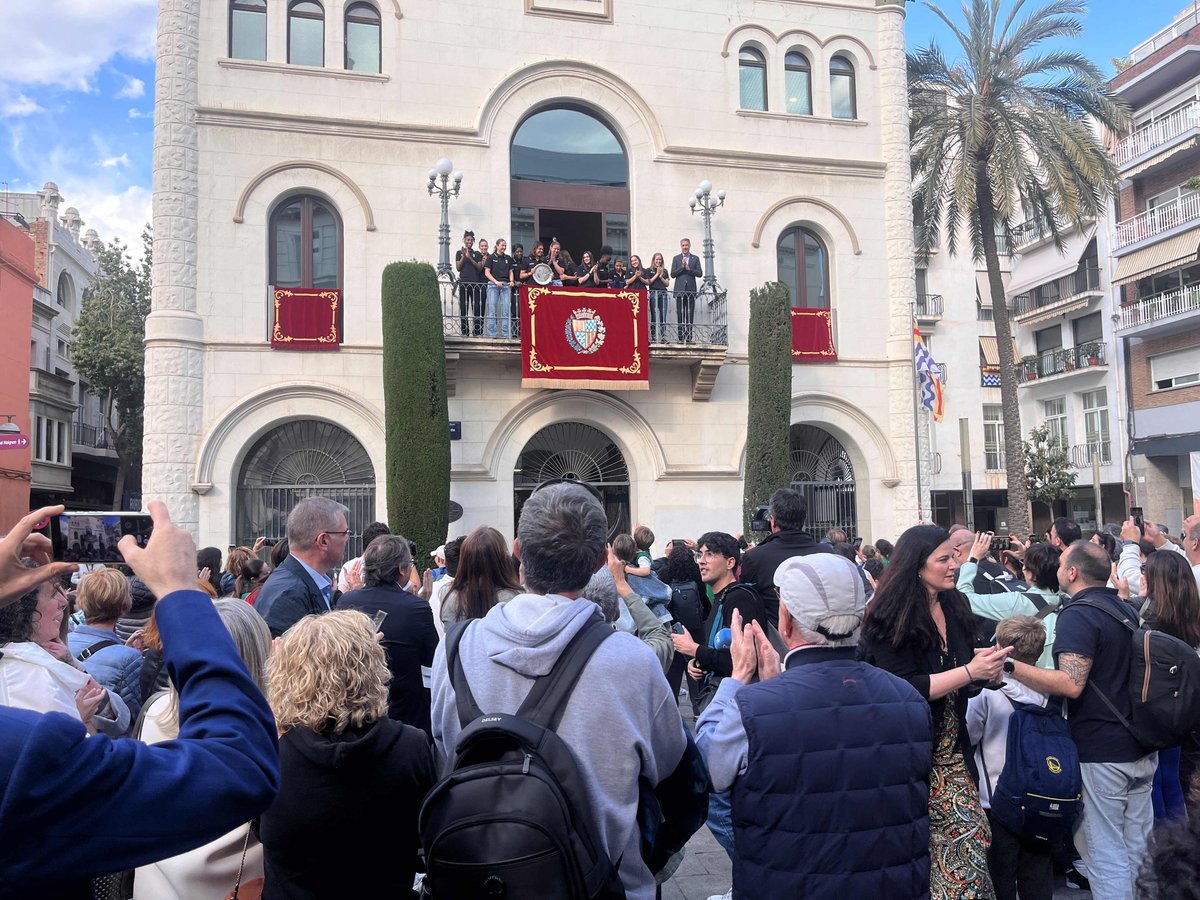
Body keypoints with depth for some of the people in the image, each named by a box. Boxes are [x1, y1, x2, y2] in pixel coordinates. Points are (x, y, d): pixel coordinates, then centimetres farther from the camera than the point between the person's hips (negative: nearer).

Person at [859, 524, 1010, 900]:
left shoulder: (955, 605, 4)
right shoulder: (891, 618, -16)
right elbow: (905, 688, -22)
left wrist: (986, 661, 0)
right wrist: (970, 671, -24)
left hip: (950, 747, 6)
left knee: (972, 836, 0)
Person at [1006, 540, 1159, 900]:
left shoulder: (1078, 614, -17)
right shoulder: (1125, 609, 11)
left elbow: (1071, 684, -27)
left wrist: (1009, 665, -29)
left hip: (1100, 753, -9)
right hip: (1142, 749, 9)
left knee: (1107, 856, 0)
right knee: (1138, 850, 17)